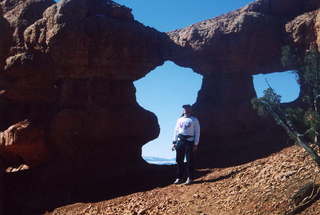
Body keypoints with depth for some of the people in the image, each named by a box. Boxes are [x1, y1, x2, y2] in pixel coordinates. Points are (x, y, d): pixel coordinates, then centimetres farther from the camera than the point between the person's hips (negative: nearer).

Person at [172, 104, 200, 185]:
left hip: (189, 141, -4)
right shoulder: (180, 120, 16)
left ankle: (190, 178, 3)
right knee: (179, 160, 3)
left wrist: (196, 144, -7)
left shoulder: (194, 120, 4)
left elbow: (197, 132, 0)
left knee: (189, 161, -3)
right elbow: (176, 131, 17)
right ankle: (179, 178, 10)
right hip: (180, 141, 4)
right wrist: (174, 142, 9)